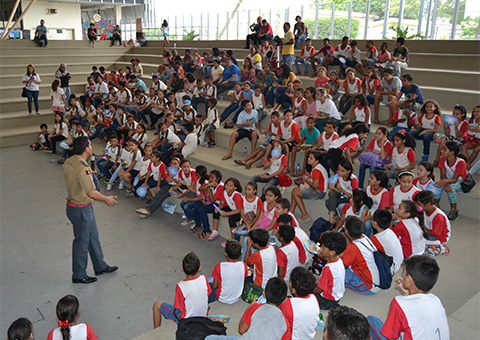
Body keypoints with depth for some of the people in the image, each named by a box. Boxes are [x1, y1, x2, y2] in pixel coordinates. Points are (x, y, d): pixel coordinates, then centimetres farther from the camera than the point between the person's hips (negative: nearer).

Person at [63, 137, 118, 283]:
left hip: (72, 204, 9)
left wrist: (89, 174, 20)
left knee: (93, 237, 21)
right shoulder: (83, 169, -29)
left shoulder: (68, 162, 0)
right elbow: (92, 193, -30)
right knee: (82, 242, 7)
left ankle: (100, 266, 37)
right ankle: (79, 275, 25)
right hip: (81, 210, -9)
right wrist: (106, 199, -14)